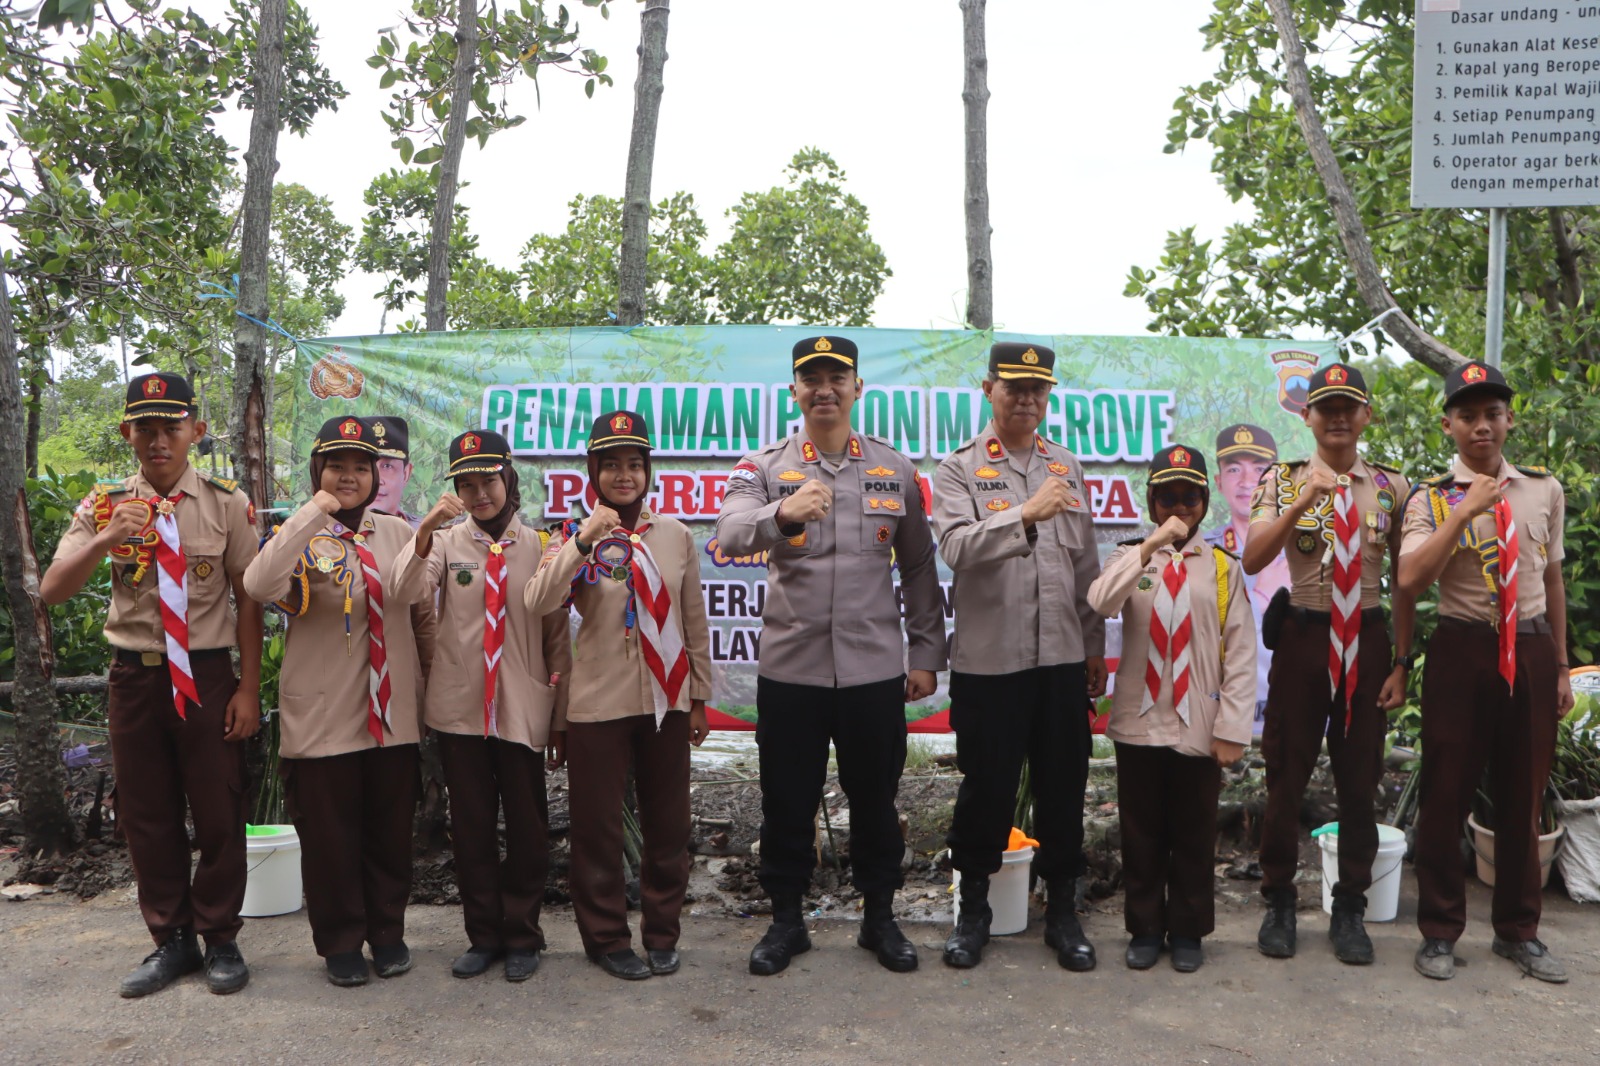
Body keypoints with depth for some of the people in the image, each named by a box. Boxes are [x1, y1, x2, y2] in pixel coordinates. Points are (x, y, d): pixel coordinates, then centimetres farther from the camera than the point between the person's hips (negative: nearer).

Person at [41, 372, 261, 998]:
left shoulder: (227, 504, -2)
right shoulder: (104, 506, 2)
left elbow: (248, 600, -2)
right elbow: (51, 591, -6)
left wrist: (249, 689, -7)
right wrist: (106, 538, -24)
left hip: (208, 677, -2)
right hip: (135, 679, 2)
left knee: (219, 816, 5)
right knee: (147, 818, 12)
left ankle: (221, 941, 23)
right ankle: (171, 941, 29)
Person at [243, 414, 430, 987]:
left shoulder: (396, 533, 6)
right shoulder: (297, 536, -4)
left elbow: (417, 602, 12)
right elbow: (259, 586, -25)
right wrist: (313, 514, -25)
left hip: (391, 711, 3)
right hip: (322, 714, -3)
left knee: (391, 828, 12)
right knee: (329, 833, 7)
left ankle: (388, 932, 30)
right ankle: (341, 943, 25)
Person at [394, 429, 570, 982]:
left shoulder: (539, 546, 0)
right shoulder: (446, 541, 2)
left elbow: (558, 635, 3)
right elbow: (404, 594, -18)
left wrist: (562, 718, 4)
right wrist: (424, 533, -32)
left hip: (523, 709, -1)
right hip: (459, 708, 1)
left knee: (527, 827, 7)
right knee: (470, 826, 10)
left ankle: (522, 936, 24)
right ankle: (483, 934, 26)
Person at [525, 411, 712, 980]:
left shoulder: (676, 535, 5)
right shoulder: (575, 537, -1)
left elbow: (694, 620, 9)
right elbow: (537, 602, -19)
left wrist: (700, 697, 10)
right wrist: (584, 541, -27)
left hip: (667, 699, 2)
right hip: (600, 703, -2)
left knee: (668, 823, 10)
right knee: (598, 824, 6)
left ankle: (662, 933, 27)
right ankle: (607, 938, 24)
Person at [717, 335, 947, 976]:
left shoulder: (895, 470, 7)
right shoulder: (764, 467, 1)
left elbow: (919, 568, 10)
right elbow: (731, 535, -18)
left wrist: (926, 655, 6)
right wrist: (782, 514, -39)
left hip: (875, 670, 1)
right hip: (789, 667, -1)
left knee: (875, 800, 12)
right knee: (787, 802, 10)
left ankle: (880, 917, 31)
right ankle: (786, 920, 28)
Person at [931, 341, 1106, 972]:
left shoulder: (1067, 468, 12)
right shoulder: (960, 469, -1)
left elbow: (1086, 565, 15)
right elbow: (957, 548, -18)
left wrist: (1095, 646, 15)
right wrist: (1026, 514, -29)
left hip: (1062, 658, 4)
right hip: (989, 659, -3)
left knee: (1063, 785, 9)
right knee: (987, 785, 6)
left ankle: (1062, 909, 25)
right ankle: (974, 908, 24)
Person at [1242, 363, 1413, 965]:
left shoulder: (1392, 488, 4)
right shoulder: (1284, 480, -1)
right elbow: (1252, 560, -15)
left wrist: (1402, 662, 2)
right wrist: (1304, 499, -25)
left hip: (1367, 641, 2)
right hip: (1303, 637, -2)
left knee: (1360, 780, 10)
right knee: (1286, 777, 6)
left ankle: (1350, 910, 25)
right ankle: (1279, 904, 22)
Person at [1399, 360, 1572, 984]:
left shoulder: (1545, 490, 7)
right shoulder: (1432, 499, -4)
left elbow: (1552, 580, 13)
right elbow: (1410, 580, -18)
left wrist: (1561, 668, 13)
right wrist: (1465, 512, -21)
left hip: (1531, 651, 3)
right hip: (1463, 651, -3)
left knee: (1523, 794, 13)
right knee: (1447, 792, 4)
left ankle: (1518, 931, 30)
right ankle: (1440, 931, 20)